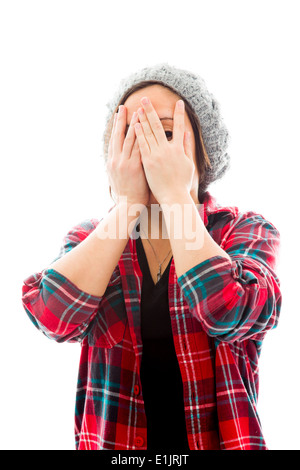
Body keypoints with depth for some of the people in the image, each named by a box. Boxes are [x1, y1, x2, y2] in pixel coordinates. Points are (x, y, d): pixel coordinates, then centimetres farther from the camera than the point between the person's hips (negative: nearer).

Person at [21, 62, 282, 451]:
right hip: (112, 440, 2)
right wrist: (125, 204, -11)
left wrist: (174, 194, -12)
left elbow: (231, 315, -17)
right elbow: (53, 318, -12)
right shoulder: (89, 240, 6)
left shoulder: (247, 231, 1)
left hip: (215, 439, -1)